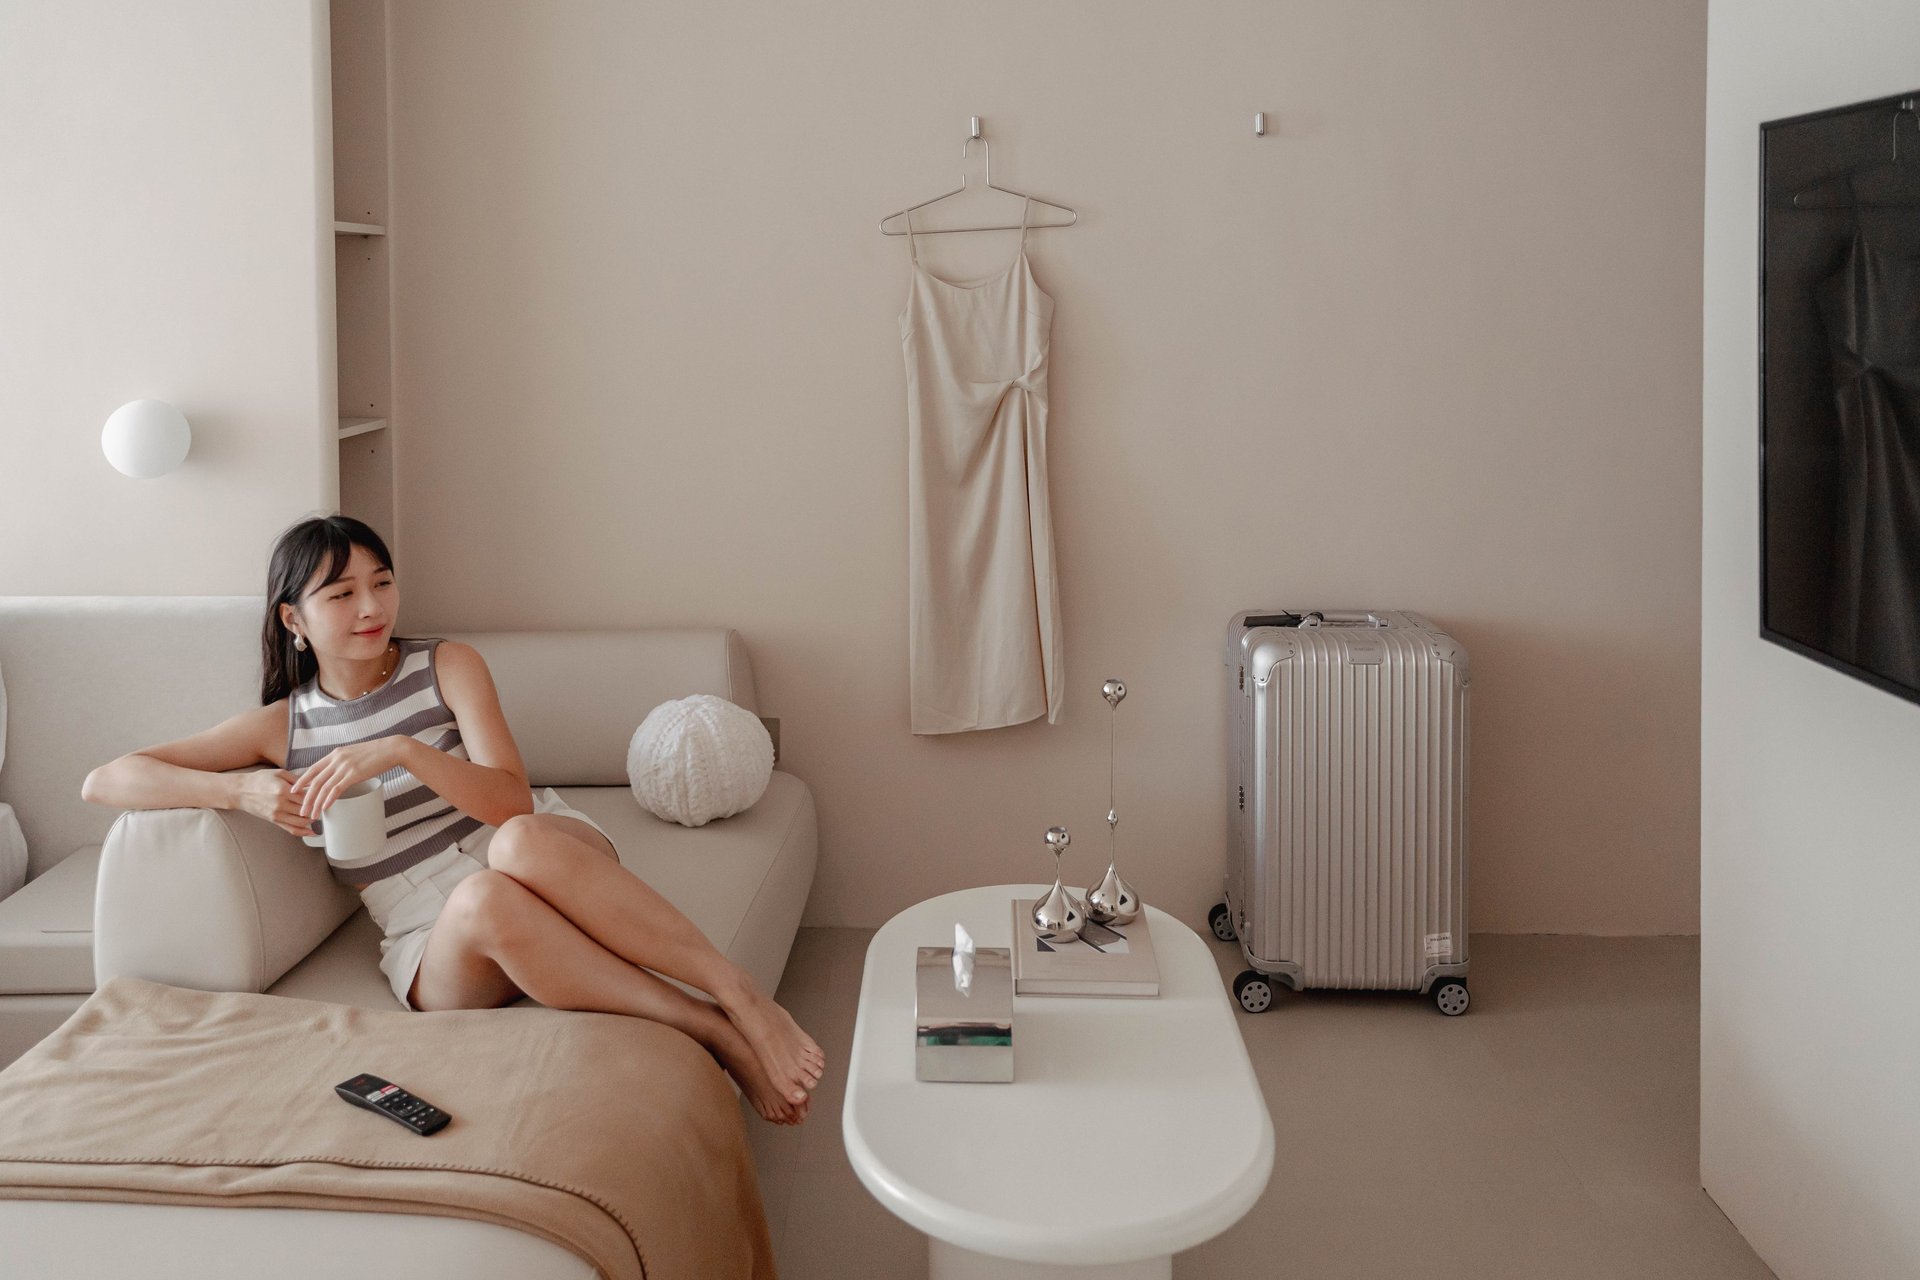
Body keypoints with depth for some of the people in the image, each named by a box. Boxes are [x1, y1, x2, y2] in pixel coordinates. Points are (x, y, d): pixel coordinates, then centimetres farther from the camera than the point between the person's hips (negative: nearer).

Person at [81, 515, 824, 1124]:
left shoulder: (448, 665, 7)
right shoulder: (282, 725, 10)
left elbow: (512, 802, -7)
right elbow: (104, 782, 4)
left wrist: (404, 752, -23)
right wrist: (242, 792, -12)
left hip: (553, 855, 0)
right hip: (437, 943, 0)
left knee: (518, 845, -39)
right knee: (483, 898, -39)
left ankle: (743, 1000, -40)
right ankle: (712, 1034, -37)